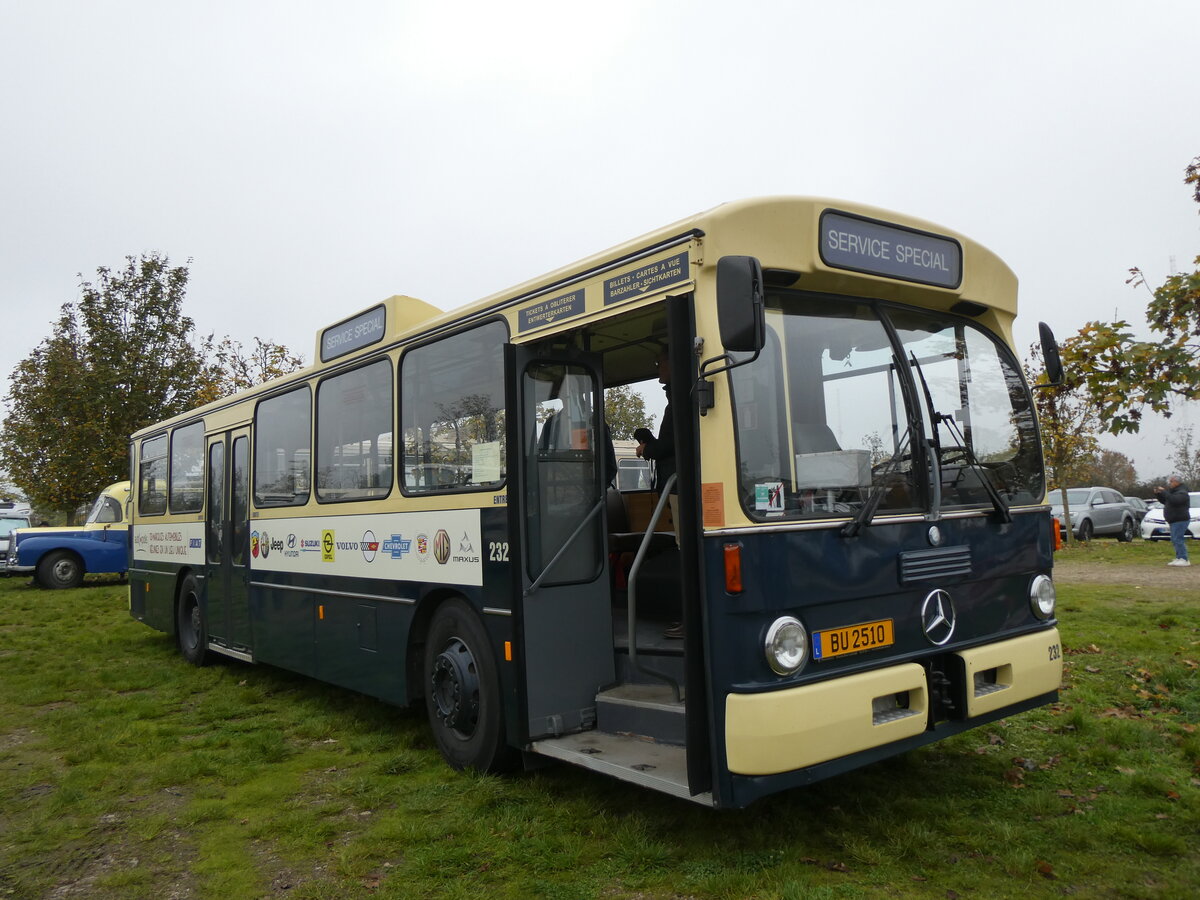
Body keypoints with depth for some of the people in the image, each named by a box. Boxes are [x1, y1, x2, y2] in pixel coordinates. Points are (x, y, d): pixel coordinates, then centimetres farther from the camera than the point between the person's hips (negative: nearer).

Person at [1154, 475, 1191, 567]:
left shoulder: (1182, 493, -12)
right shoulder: (1174, 492, 18)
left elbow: (1173, 500, -30)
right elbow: (1164, 501, 25)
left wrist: (1164, 492, -24)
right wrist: (1158, 494, 9)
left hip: (1180, 520, -10)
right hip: (1174, 521, 10)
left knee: (1178, 539, -15)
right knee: (1175, 540, 11)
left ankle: (1184, 560, -16)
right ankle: (1179, 558, 15)